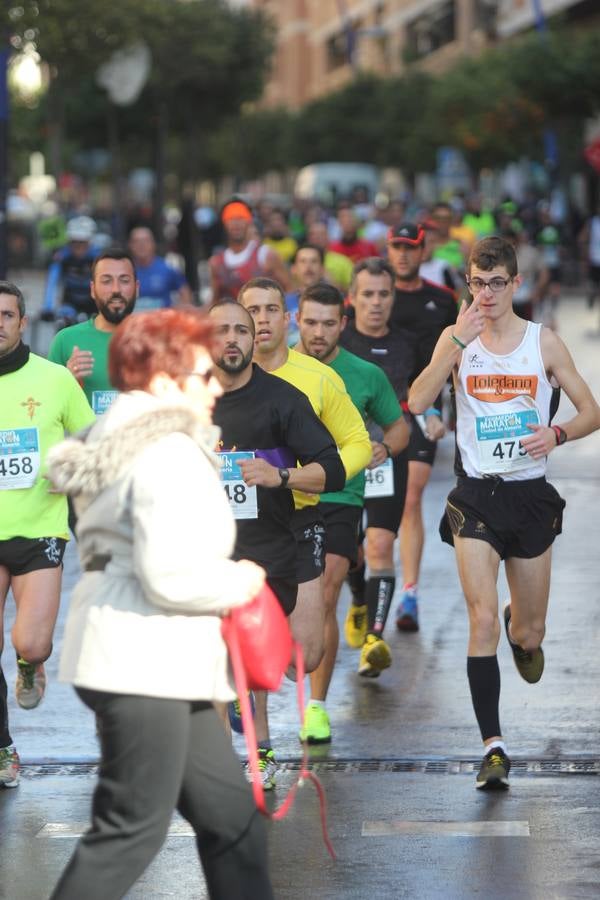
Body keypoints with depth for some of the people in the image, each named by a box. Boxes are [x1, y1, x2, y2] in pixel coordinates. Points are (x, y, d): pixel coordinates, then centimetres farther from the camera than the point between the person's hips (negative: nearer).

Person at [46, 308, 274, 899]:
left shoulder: (115, 445, 16)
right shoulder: (172, 456, -16)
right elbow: (170, 577, -24)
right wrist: (239, 583, -8)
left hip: (160, 662, 11)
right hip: (144, 660, -11)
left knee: (229, 812, 14)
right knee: (133, 829, -6)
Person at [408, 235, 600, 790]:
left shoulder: (544, 342, 0)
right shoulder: (457, 339, 0)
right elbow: (417, 402, -15)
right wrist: (459, 342, -22)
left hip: (531, 495, 1)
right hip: (477, 495, -1)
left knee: (530, 632, 11)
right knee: (482, 619, -15)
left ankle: (523, 631, 51)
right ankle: (493, 746, -12)